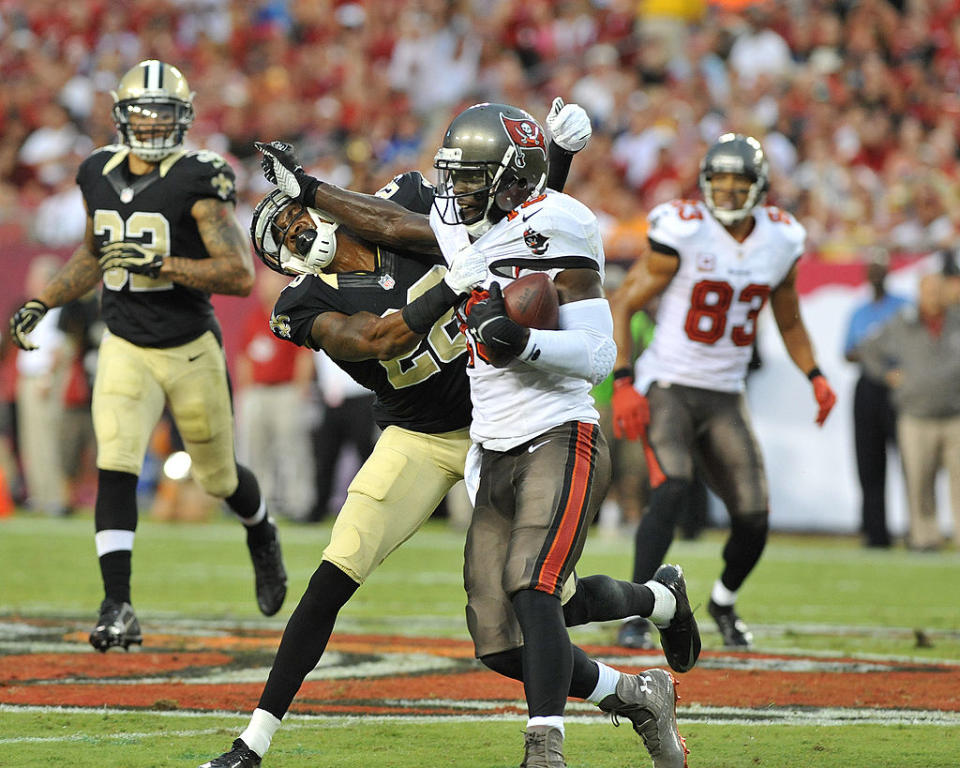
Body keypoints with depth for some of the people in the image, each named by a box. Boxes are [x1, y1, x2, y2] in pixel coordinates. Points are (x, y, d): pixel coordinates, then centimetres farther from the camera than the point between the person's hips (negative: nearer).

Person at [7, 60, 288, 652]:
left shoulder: (198, 182, -15)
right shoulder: (100, 175, 3)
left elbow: (241, 275, -21)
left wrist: (158, 264, -28)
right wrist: (41, 303, 11)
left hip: (192, 351, -3)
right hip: (126, 350, 3)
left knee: (218, 478, 14)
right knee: (116, 467, -17)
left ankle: (262, 535, 49)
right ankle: (118, 608, -19)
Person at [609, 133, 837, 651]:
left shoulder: (779, 242, 2)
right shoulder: (683, 234, -14)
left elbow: (789, 322, 19)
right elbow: (621, 306, -9)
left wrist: (815, 376, 5)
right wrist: (623, 383, -17)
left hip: (725, 396, 5)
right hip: (668, 388, -5)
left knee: (753, 519, 0)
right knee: (671, 490, -28)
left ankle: (723, 603, 29)